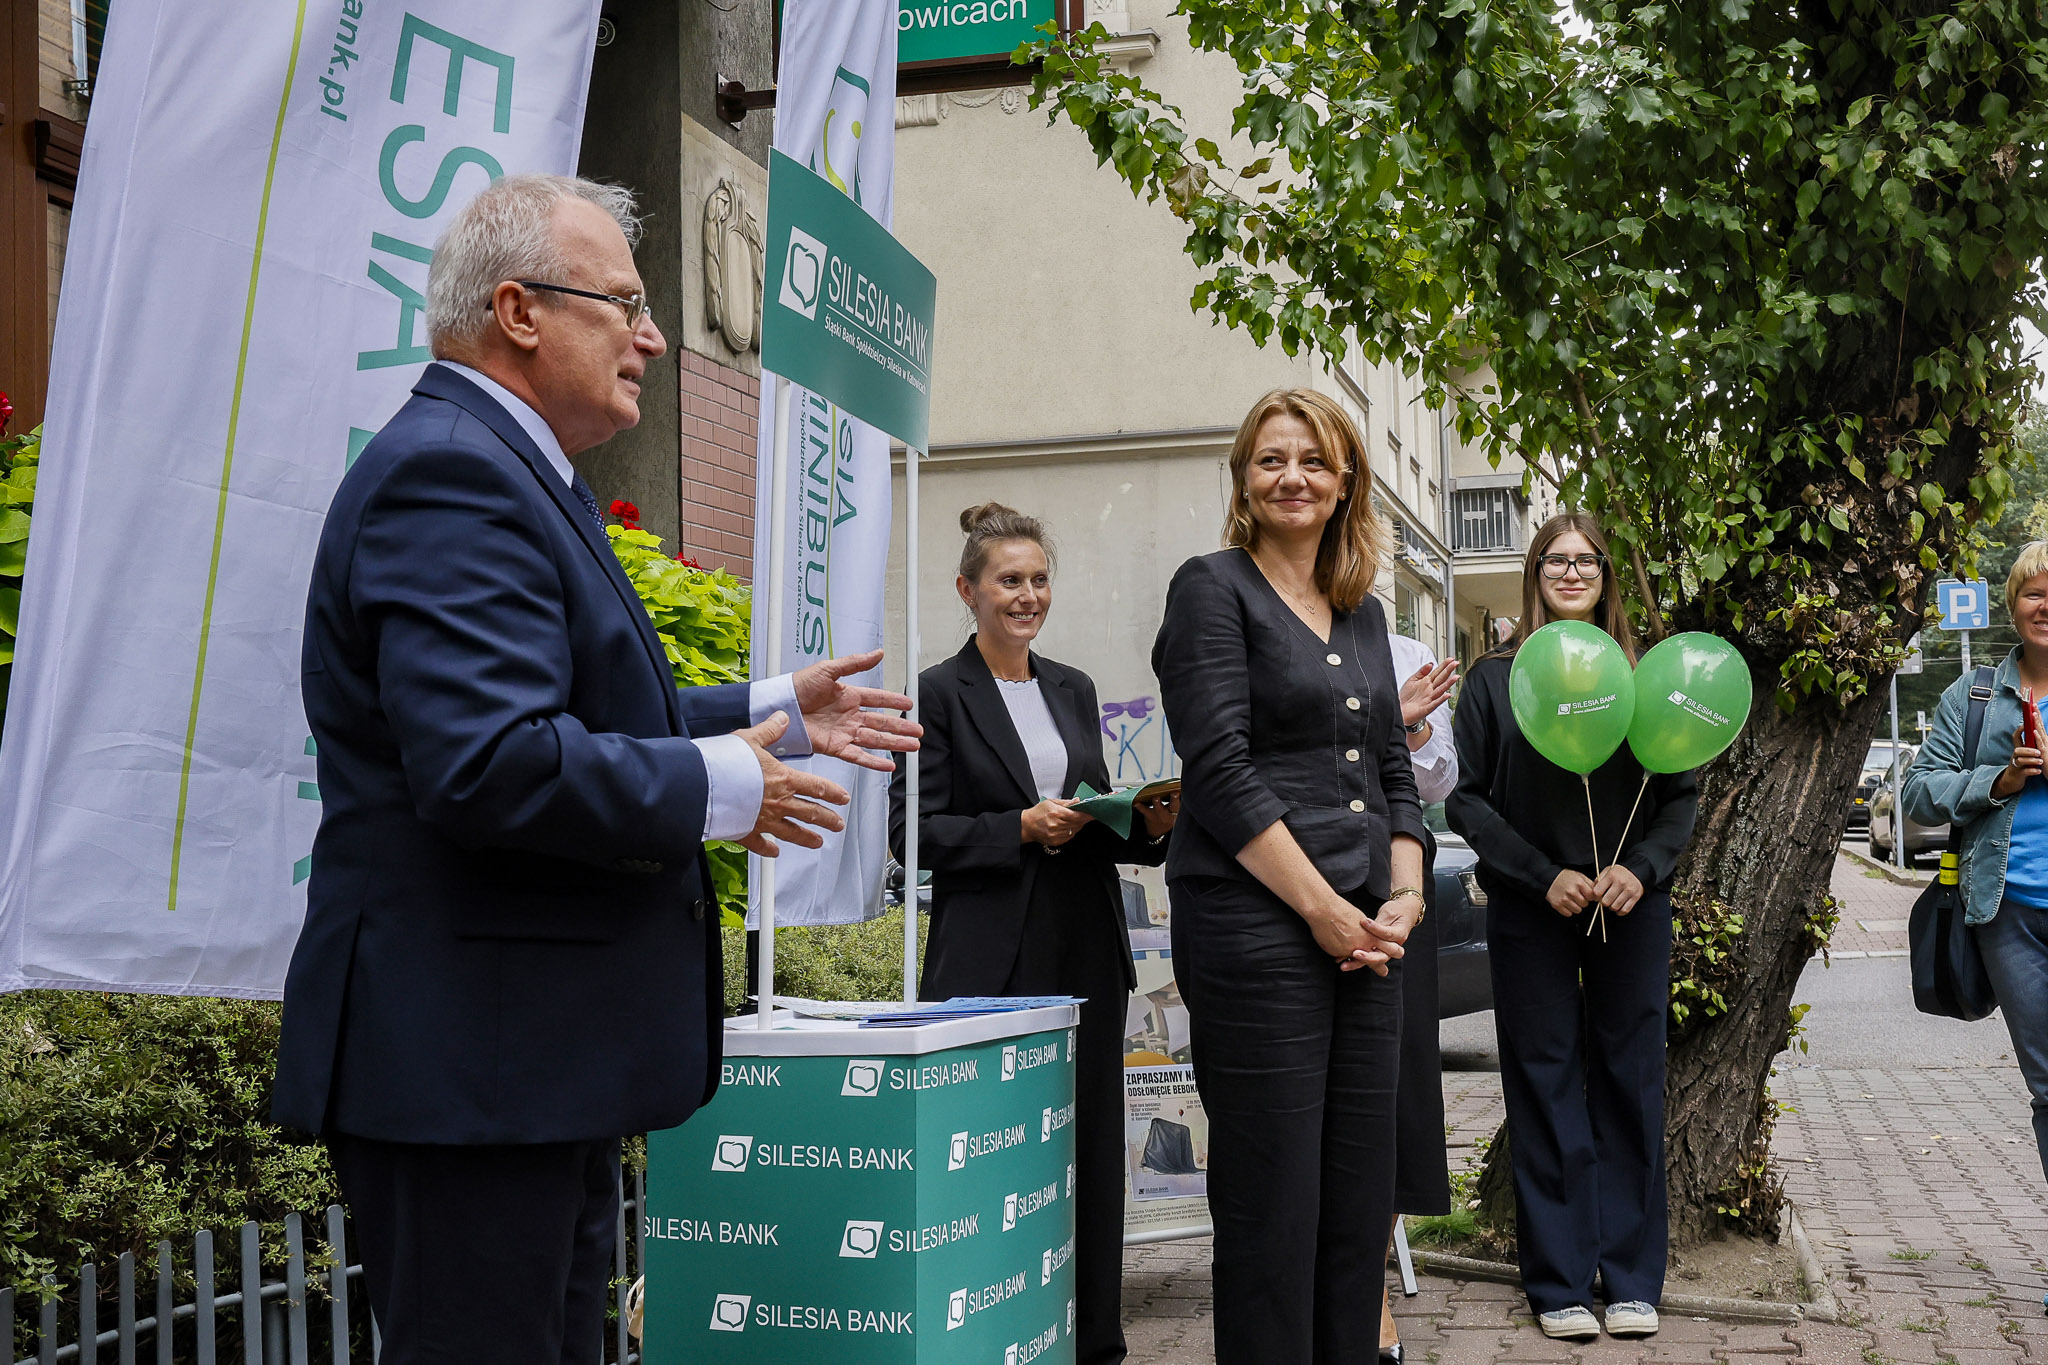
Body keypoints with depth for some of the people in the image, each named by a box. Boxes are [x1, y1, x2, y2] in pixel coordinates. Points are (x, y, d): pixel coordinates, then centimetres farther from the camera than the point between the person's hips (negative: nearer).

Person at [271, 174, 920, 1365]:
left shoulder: (509, 473, 17)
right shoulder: (451, 474, -17)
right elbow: (491, 763, -29)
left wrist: (774, 712, 19)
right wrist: (717, 788, -17)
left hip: (534, 1059, 11)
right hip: (466, 1062, -11)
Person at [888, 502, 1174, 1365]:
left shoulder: (1073, 689, 16)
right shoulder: (940, 693, -2)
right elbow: (915, 830, -7)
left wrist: (1147, 824, 0)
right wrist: (1022, 828, -17)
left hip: (1086, 952, 5)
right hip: (991, 960, -5)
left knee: (1091, 1152, 7)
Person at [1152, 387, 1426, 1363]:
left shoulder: (1364, 613, 18)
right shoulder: (1213, 589, -2)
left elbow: (1393, 769, 18)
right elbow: (1220, 769, -10)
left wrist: (1404, 896, 2)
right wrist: (1321, 906, -13)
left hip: (1365, 937, 7)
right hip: (1256, 928, -6)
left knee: (1358, 1198, 9)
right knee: (1272, 1204, -2)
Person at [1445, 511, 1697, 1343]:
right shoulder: (1495, 678, 3)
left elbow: (1682, 792, 7)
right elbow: (1465, 798, -2)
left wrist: (1642, 868, -11)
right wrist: (1543, 874, -12)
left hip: (1632, 910, 2)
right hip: (1532, 913, -1)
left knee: (1629, 1084, 5)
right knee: (1547, 1087, 3)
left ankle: (1632, 1278, 15)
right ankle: (1560, 1283, 10)